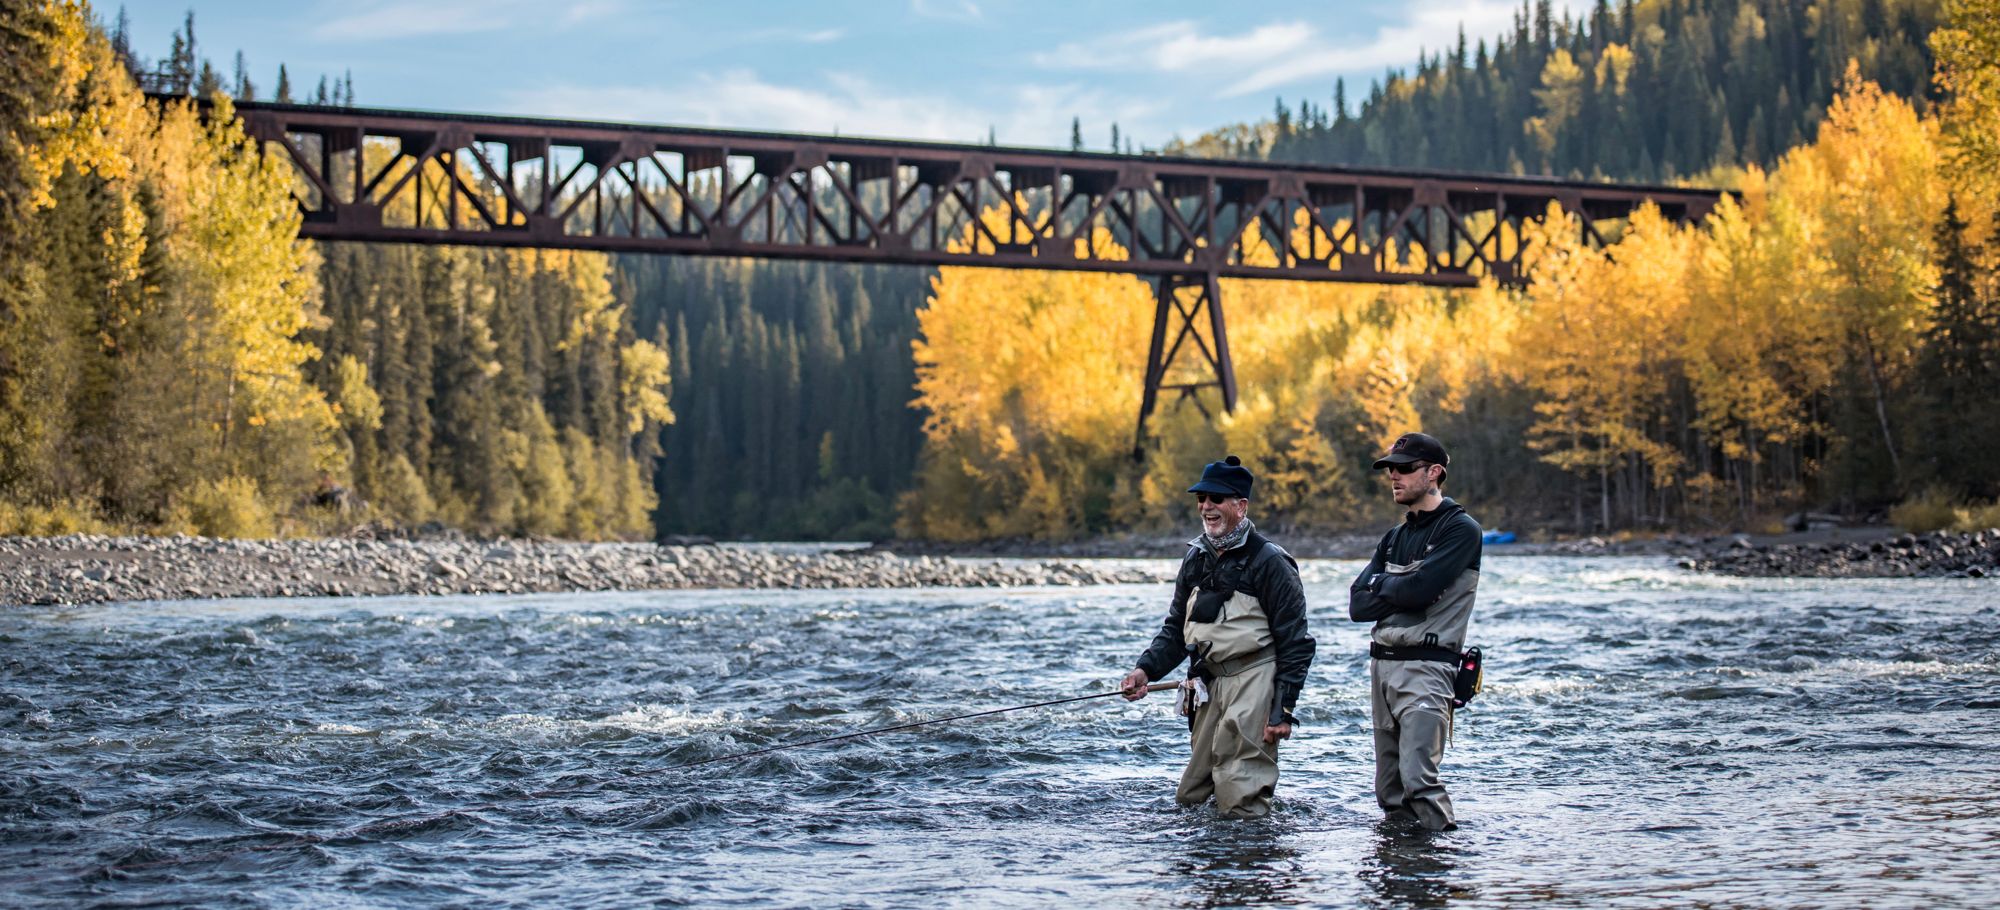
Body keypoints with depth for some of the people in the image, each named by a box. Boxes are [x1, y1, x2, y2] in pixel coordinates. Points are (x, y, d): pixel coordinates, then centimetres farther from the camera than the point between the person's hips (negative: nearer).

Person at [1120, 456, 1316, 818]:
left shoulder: (1269, 562, -9)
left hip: (1254, 685, -7)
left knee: (1240, 803, -10)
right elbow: (1175, 627, 18)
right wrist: (1146, 669, 0)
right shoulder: (1196, 558, 12)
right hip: (1209, 687, 7)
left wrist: (1283, 710, -14)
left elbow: (1295, 643, -9)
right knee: (1189, 800, 10)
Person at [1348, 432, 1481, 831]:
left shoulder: (1460, 529, -5)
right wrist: (1402, 591, -7)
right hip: (1382, 663, 8)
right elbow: (1358, 605, 8)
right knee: (1388, 790, 8)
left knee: (1418, 778, -19)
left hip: (1426, 665, -8)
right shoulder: (1394, 538, 19)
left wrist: (1379, 583, 2)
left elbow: (1418, 589, -17)